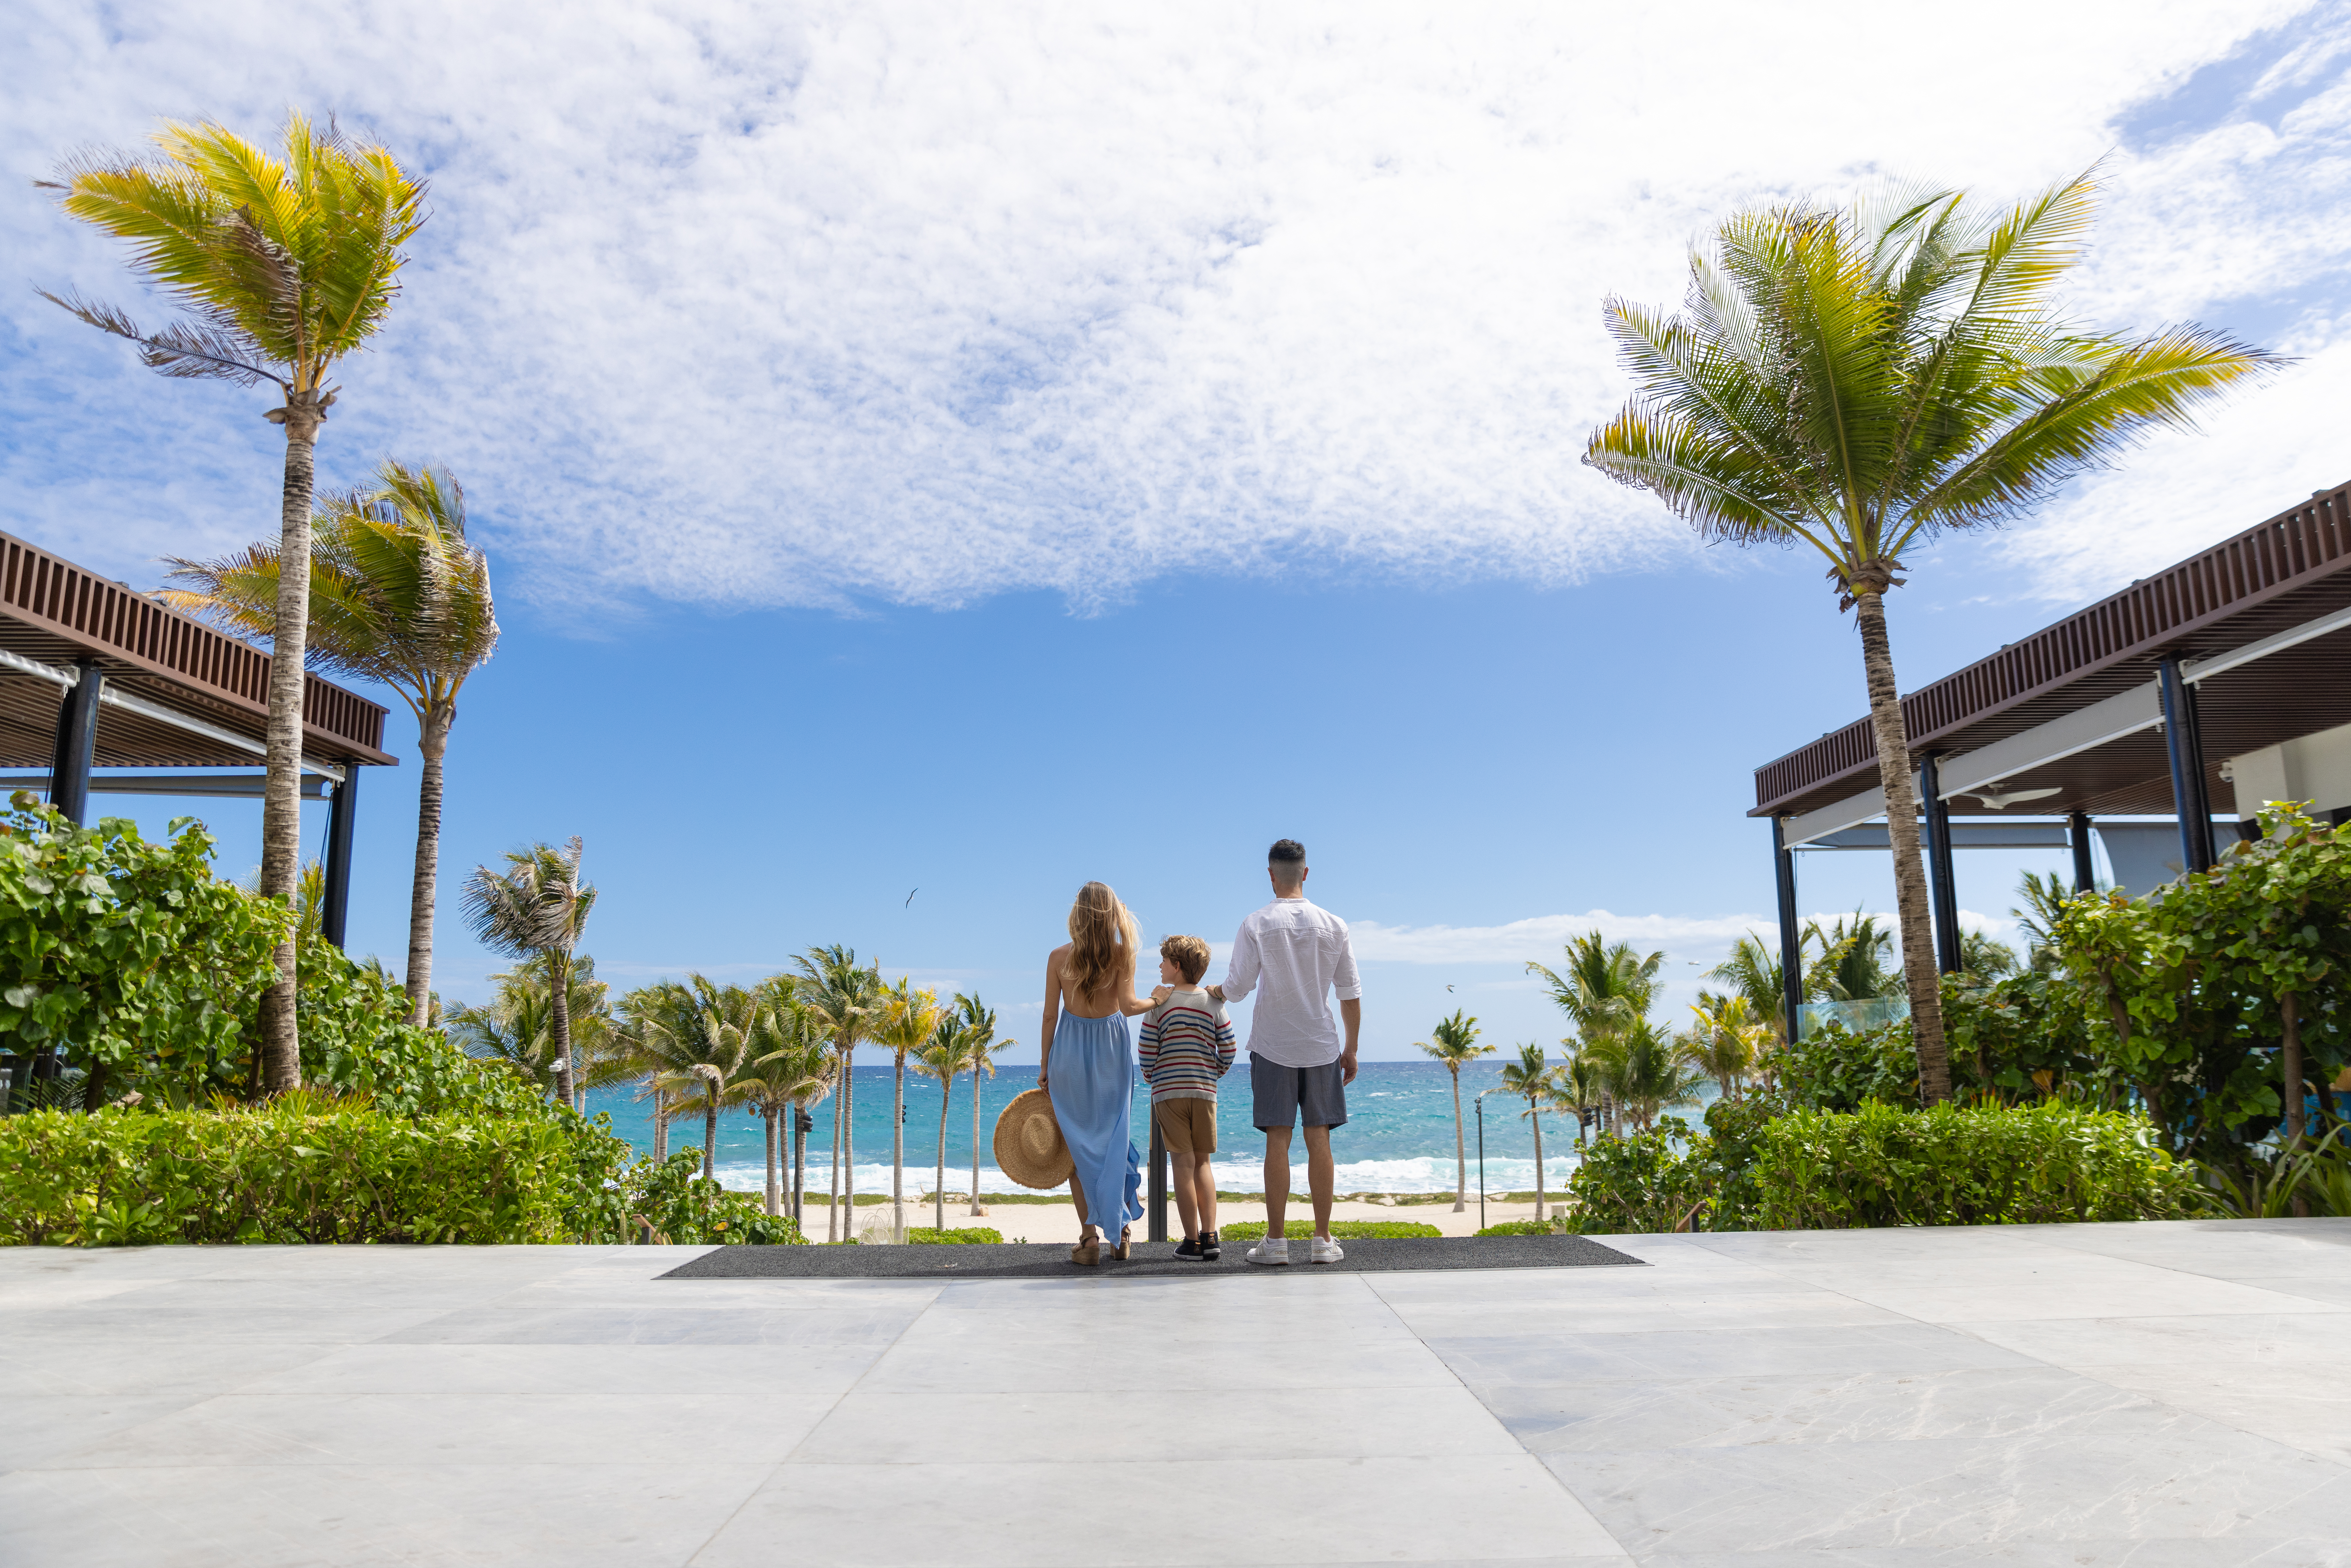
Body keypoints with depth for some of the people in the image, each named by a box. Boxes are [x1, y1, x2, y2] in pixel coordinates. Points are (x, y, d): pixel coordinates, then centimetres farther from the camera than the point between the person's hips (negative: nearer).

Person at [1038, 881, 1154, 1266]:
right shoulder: (1122, 954, -7)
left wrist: (1044, 1065, 5)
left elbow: (1050, 1015, -2)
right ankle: (1123, 1230, 14)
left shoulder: (1059, 957, -4)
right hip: (1112, 1049, 0)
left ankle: (1090, 1237, 4)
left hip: (1070, 1050, 0)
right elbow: (1128, 1006, -16)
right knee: (1114, 1138, 13)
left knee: (1078, 1145, 7)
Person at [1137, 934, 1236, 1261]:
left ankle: (1192, 1241, 1)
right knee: (1203, 1163, 10)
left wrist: (1150, 1078, 15)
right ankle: (1210, 1237, 3)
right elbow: (1228, 1049, 2)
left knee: (1184, 1163, 0)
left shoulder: (1159, 1003, -5)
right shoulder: (1213, 1003, 3)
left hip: (1168, 1091, -2)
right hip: (1204, 1090, 3)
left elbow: (1147, 1050, -4)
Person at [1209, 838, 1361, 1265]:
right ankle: (1322, 1241, 8)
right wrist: (1351, 1050, 11)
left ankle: (1275, 1241, 3)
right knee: (1319, 1140, 6)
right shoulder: (1333, 925, 2)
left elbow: (1237, 988, -7)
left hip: (1273, 1048, -2)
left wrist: (1215, 992, 16)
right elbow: (1351, 994, 3)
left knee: (1278, 1140, 1)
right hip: (1322, 1047, 2)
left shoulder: (1256, 925, -6)